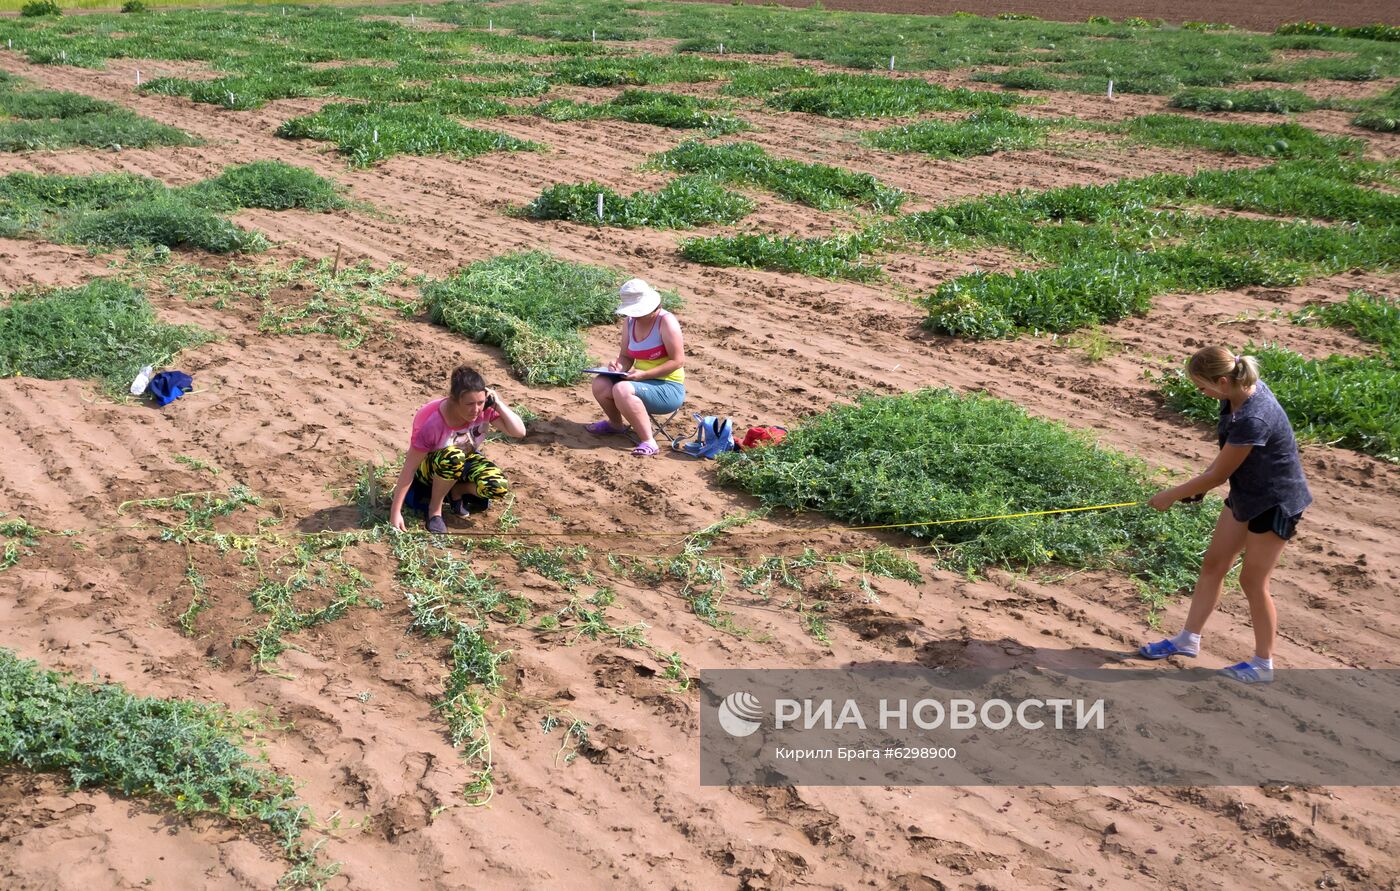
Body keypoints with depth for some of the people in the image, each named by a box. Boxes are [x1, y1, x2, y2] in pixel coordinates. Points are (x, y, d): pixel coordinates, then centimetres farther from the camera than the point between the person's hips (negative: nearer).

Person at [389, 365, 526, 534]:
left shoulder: (485, 408, -24)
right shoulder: (432, 424, -35)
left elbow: (519, 432, -22)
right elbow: (409, 469, -30)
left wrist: (497, 404, -33)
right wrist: (395, 512, -30)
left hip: (466, 460, 4)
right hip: (429, 466, -4)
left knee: (497, 486, -27)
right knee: (452, 457, -41)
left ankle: (455, 491, 4)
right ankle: (434, 509, -16)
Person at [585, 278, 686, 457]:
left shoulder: (666, 321, -16)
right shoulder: (630, 323, 4)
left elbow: (678, 361, -19)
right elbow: (626, 356, 13)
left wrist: (643, 375, -24)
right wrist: (619, 366, -13)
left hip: (669, 388, -7)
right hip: (643, 382, 7)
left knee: (622, 390, -31)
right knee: (600, 384, -11)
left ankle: (648, 442, -27)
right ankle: (616, 424, 17)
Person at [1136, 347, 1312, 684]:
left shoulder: (1253, 420, -35)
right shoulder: (1242, 388, -8)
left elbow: (1218, 475, -23)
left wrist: (1170, 495, -11)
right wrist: (1198, 486, 2)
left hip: (1275, 503, -9)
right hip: (1246, 494, 9)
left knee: (1253, 580, 2)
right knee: (1213, 564, 14)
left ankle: (1263, 665, 19)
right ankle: (1189, 640, 28)